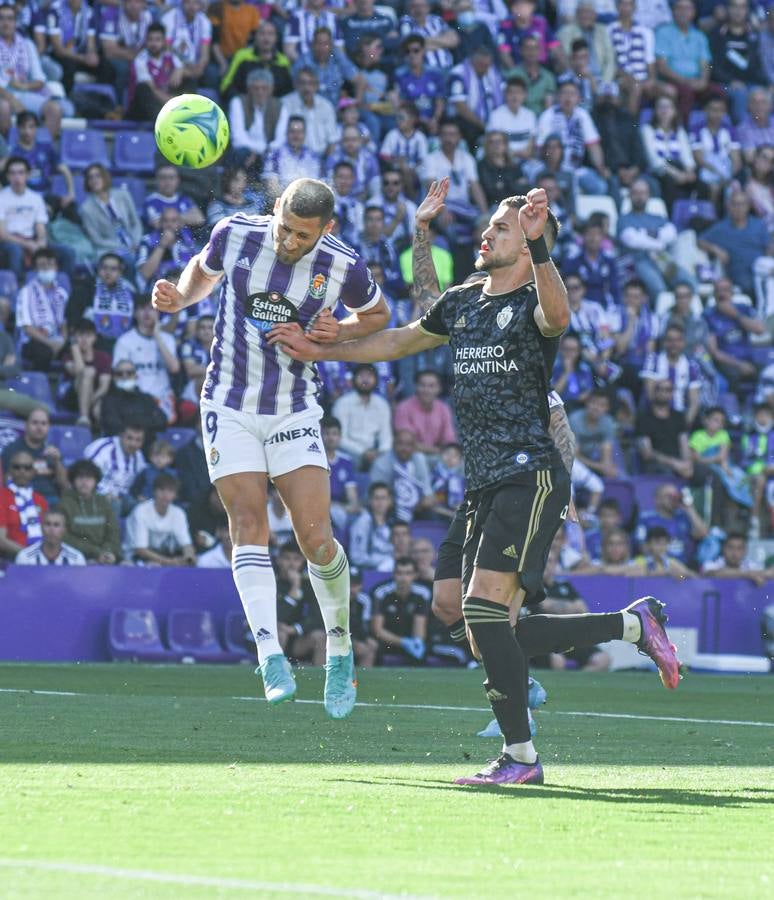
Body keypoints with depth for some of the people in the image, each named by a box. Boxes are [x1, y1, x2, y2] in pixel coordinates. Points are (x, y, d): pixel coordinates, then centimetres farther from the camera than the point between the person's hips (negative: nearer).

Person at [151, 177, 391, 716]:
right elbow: (204, 271, 14)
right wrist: (179, 297, -7)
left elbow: (378, 314, 10)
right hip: (231, 408, 0)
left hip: (295, 414, 0)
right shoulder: (236, 233, -9)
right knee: (249, 525, -14)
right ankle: (271, 654, -20)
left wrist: (341, 333, -10)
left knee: (317, 540, -8)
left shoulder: (344, 267, -11)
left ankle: (340, 647, 16)